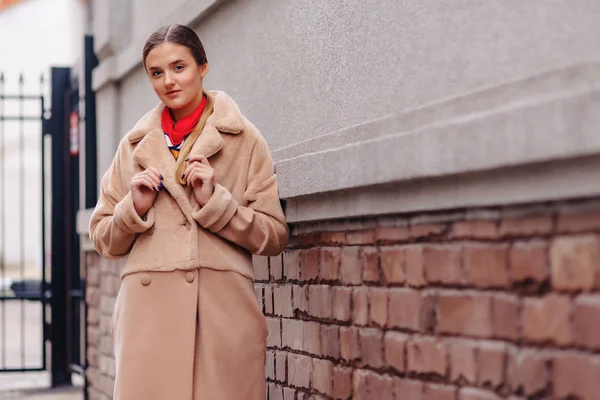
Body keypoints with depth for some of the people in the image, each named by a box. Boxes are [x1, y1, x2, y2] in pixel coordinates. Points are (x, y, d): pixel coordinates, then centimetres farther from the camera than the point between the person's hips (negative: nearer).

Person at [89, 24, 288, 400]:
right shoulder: (134, 146, 14)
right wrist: (135, 209, -3)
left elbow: (275, 236, 4)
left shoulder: (244, 140, 7)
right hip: (149, 309, 2)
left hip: (224, 311, -2)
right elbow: (103, 239, 17)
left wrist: (215, 201, -8)